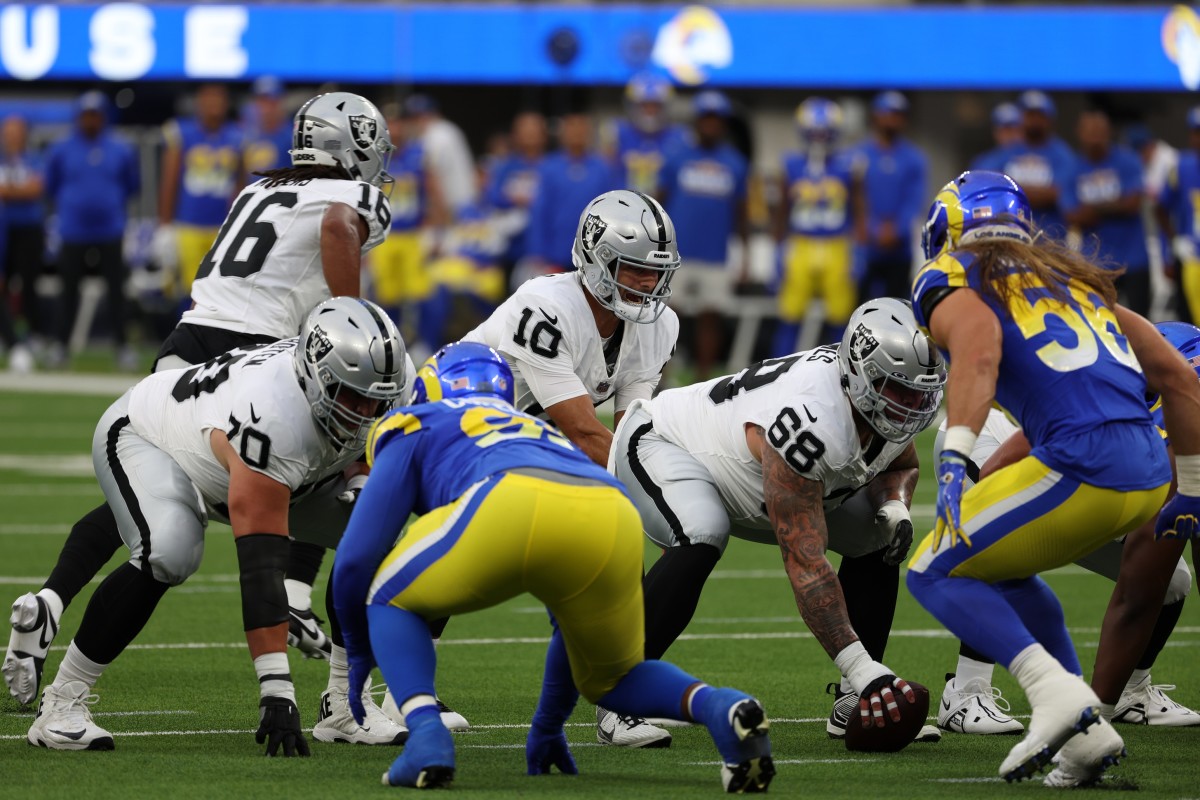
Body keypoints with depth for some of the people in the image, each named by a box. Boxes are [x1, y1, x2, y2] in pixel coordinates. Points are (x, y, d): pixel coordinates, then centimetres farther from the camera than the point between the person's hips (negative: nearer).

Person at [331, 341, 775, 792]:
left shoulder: (417, 425, 33)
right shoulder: (544, 435, 46)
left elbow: (356, 561, 25)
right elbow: (577, 615, 50)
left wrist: (359, 654, 44)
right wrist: (550, 722, 59)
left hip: (510, 512, -4)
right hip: (614, 522, 4)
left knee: (391, 600, 25)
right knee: (610, 679, 30)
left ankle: (426, 733, -2)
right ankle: (720, 708, -2)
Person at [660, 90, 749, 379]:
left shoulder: (735, 164, 7)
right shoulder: (677, 159, 4)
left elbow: (740, 215, 11)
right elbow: (660, 204, 8)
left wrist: (744, 258, 10)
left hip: (715, 258, 1)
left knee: (710, 320, 1)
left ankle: (702, 380, 8)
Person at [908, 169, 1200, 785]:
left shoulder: (953, 282, 9)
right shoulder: (1074, 278, 29)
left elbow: (979, 351, -15)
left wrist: (954, 456, -27)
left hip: (1082, 467, -7)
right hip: (1150, 474, 7)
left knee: (935, 575, 9)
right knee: (1000, 567, 28)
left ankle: (1053, 689, -13)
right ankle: (1083, 730, 17)